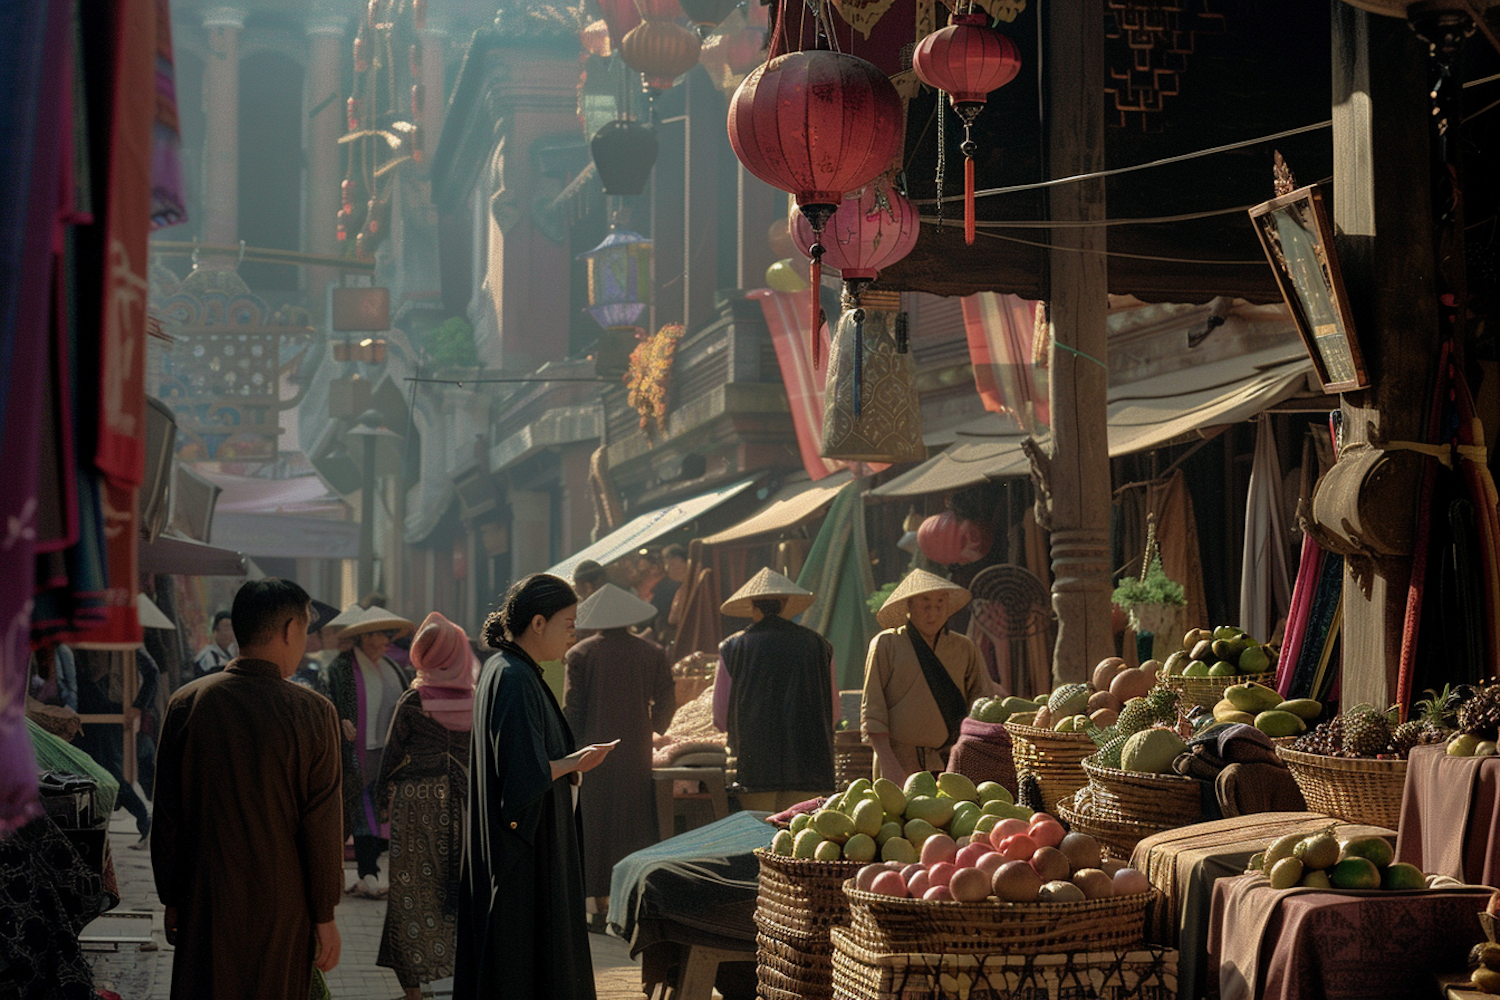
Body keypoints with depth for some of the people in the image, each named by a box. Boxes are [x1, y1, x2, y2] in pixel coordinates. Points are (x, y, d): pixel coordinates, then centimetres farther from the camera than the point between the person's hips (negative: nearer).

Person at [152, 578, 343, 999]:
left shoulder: (186, 703, -2)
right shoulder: (313, 712, -11)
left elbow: (166, 817, 3)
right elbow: (321, 826, -9)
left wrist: (171, 899, 13)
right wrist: (325, 916, 0)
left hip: (205, 905, 2)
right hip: (283, 911, -2)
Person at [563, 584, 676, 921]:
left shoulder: (580, 654, -5)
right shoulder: (651, 653, 0)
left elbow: (573, 708, -7)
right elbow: (665, 701, 4)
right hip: (637, 755, 2)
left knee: (596, 829, 5)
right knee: (636, 827, 10)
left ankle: (601, 908, 4)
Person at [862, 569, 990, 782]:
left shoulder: (963, 649, 14)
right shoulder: (886, 644, 4)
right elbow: (872, 708, 0)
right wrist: (888, 761, -11)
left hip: (949, 763, 3)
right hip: (900, 762, -3)